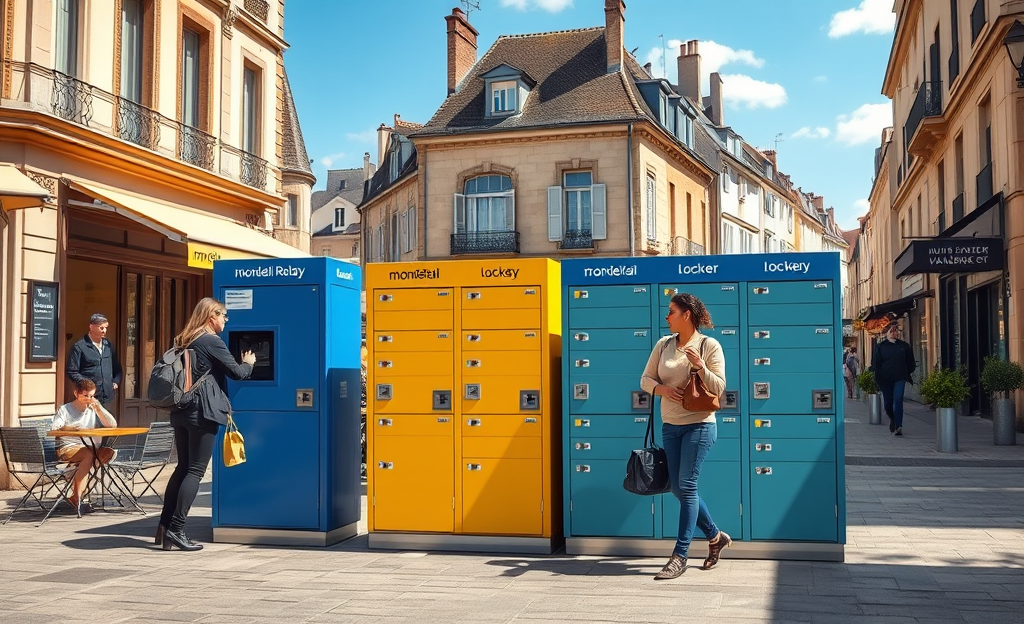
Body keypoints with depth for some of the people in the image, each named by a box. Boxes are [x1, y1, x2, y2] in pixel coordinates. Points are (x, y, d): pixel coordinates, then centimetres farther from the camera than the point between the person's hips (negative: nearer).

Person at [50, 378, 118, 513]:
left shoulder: (94, 409, 17)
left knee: (110, 452, -27)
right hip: (67, 448, -4)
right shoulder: (65, 410, 8)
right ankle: (76, 497, -34)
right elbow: (54, 430, -7)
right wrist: (66, 428, -30)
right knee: (89, 454, -36)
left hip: (91, 447, 4)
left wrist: (98, 408, -5)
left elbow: (113, 425, 5)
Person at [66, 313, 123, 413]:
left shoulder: (108, 345, 14)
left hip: (108, 397, 5)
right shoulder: (79, 347, -4)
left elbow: (117, 367, 24)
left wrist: (116, 382, 11)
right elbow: (71, 372, -5)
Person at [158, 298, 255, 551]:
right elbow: (236, 373, -7)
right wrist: (248, 363, 15)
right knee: (195, 470, -4)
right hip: (203, 412, -8)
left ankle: (164, 526, 10)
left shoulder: (184, 341, 16)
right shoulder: (212, 342, -8)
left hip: (181, 411, 8)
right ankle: (176, 529, -7)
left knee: (182, 467, 12)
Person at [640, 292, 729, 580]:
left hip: (699, 425, -6)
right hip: (670, 426, 6)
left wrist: (701, 367, -25)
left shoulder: (710, 345, -7)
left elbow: (719, 387, -9)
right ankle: (715, 537, 30)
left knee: (687, 486, -8)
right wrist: (661, 389, -12)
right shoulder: (663, 345, 7)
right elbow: (646, 379, 9)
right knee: (678, 488, 9)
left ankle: (679, 556, -2)